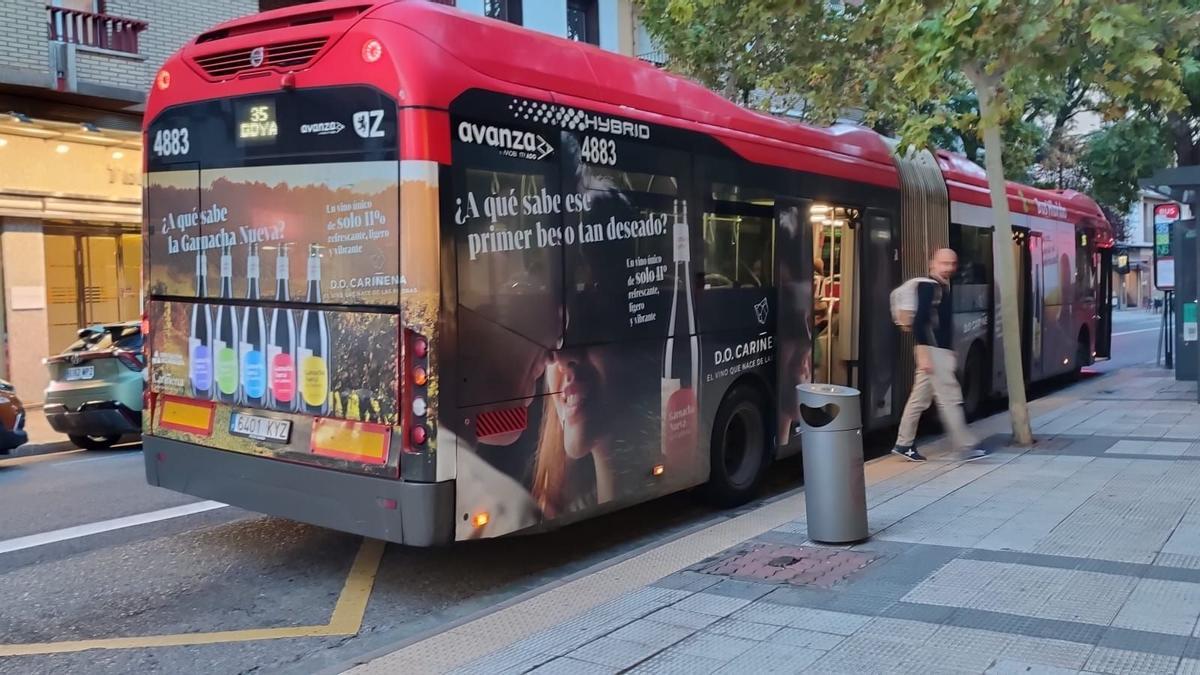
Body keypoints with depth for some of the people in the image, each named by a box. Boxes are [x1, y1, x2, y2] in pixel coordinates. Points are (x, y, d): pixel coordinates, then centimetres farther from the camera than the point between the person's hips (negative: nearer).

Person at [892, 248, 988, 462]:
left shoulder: (943, 288, 17)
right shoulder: (927, 287, -12)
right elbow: (919, 322, -20)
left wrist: (951, 353, 25)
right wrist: (923, 354, -25)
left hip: (941, 351, 10)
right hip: (932, 351, -10)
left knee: (919, 399, 11)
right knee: (950, 398, -6)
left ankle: (903, 444, 16)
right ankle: (967, 447, -3)